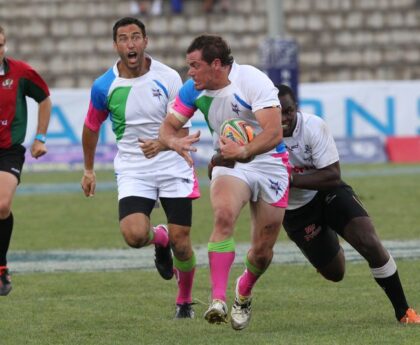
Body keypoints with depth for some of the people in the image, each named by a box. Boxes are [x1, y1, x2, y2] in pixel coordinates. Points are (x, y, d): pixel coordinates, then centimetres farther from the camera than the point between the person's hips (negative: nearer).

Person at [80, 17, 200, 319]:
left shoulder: (168, 78, -7)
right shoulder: (104, 86, -5)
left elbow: (182, 129, -3)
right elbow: (91, 127, 13)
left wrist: (162, 143, -24)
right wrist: (88, 170, 20)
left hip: (173, 167, 0)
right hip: (133, 170, 0)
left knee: (181, 243, -3)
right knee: (134, 235, -23)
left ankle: (185, 300, 25)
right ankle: (160, 238, 15)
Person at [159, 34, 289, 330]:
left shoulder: (253, 82, -24)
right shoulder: (194, 89, -7)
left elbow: (273, 133, -33)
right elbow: (168, 126, -1)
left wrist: (244, 151, -50)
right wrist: (175, 142, -26)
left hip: (269, 163, -2)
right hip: (229, 163, 2)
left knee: (263, 251, 3)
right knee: (224, 216, -31)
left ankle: (244, 292, 38)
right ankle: (218, 300, -34)